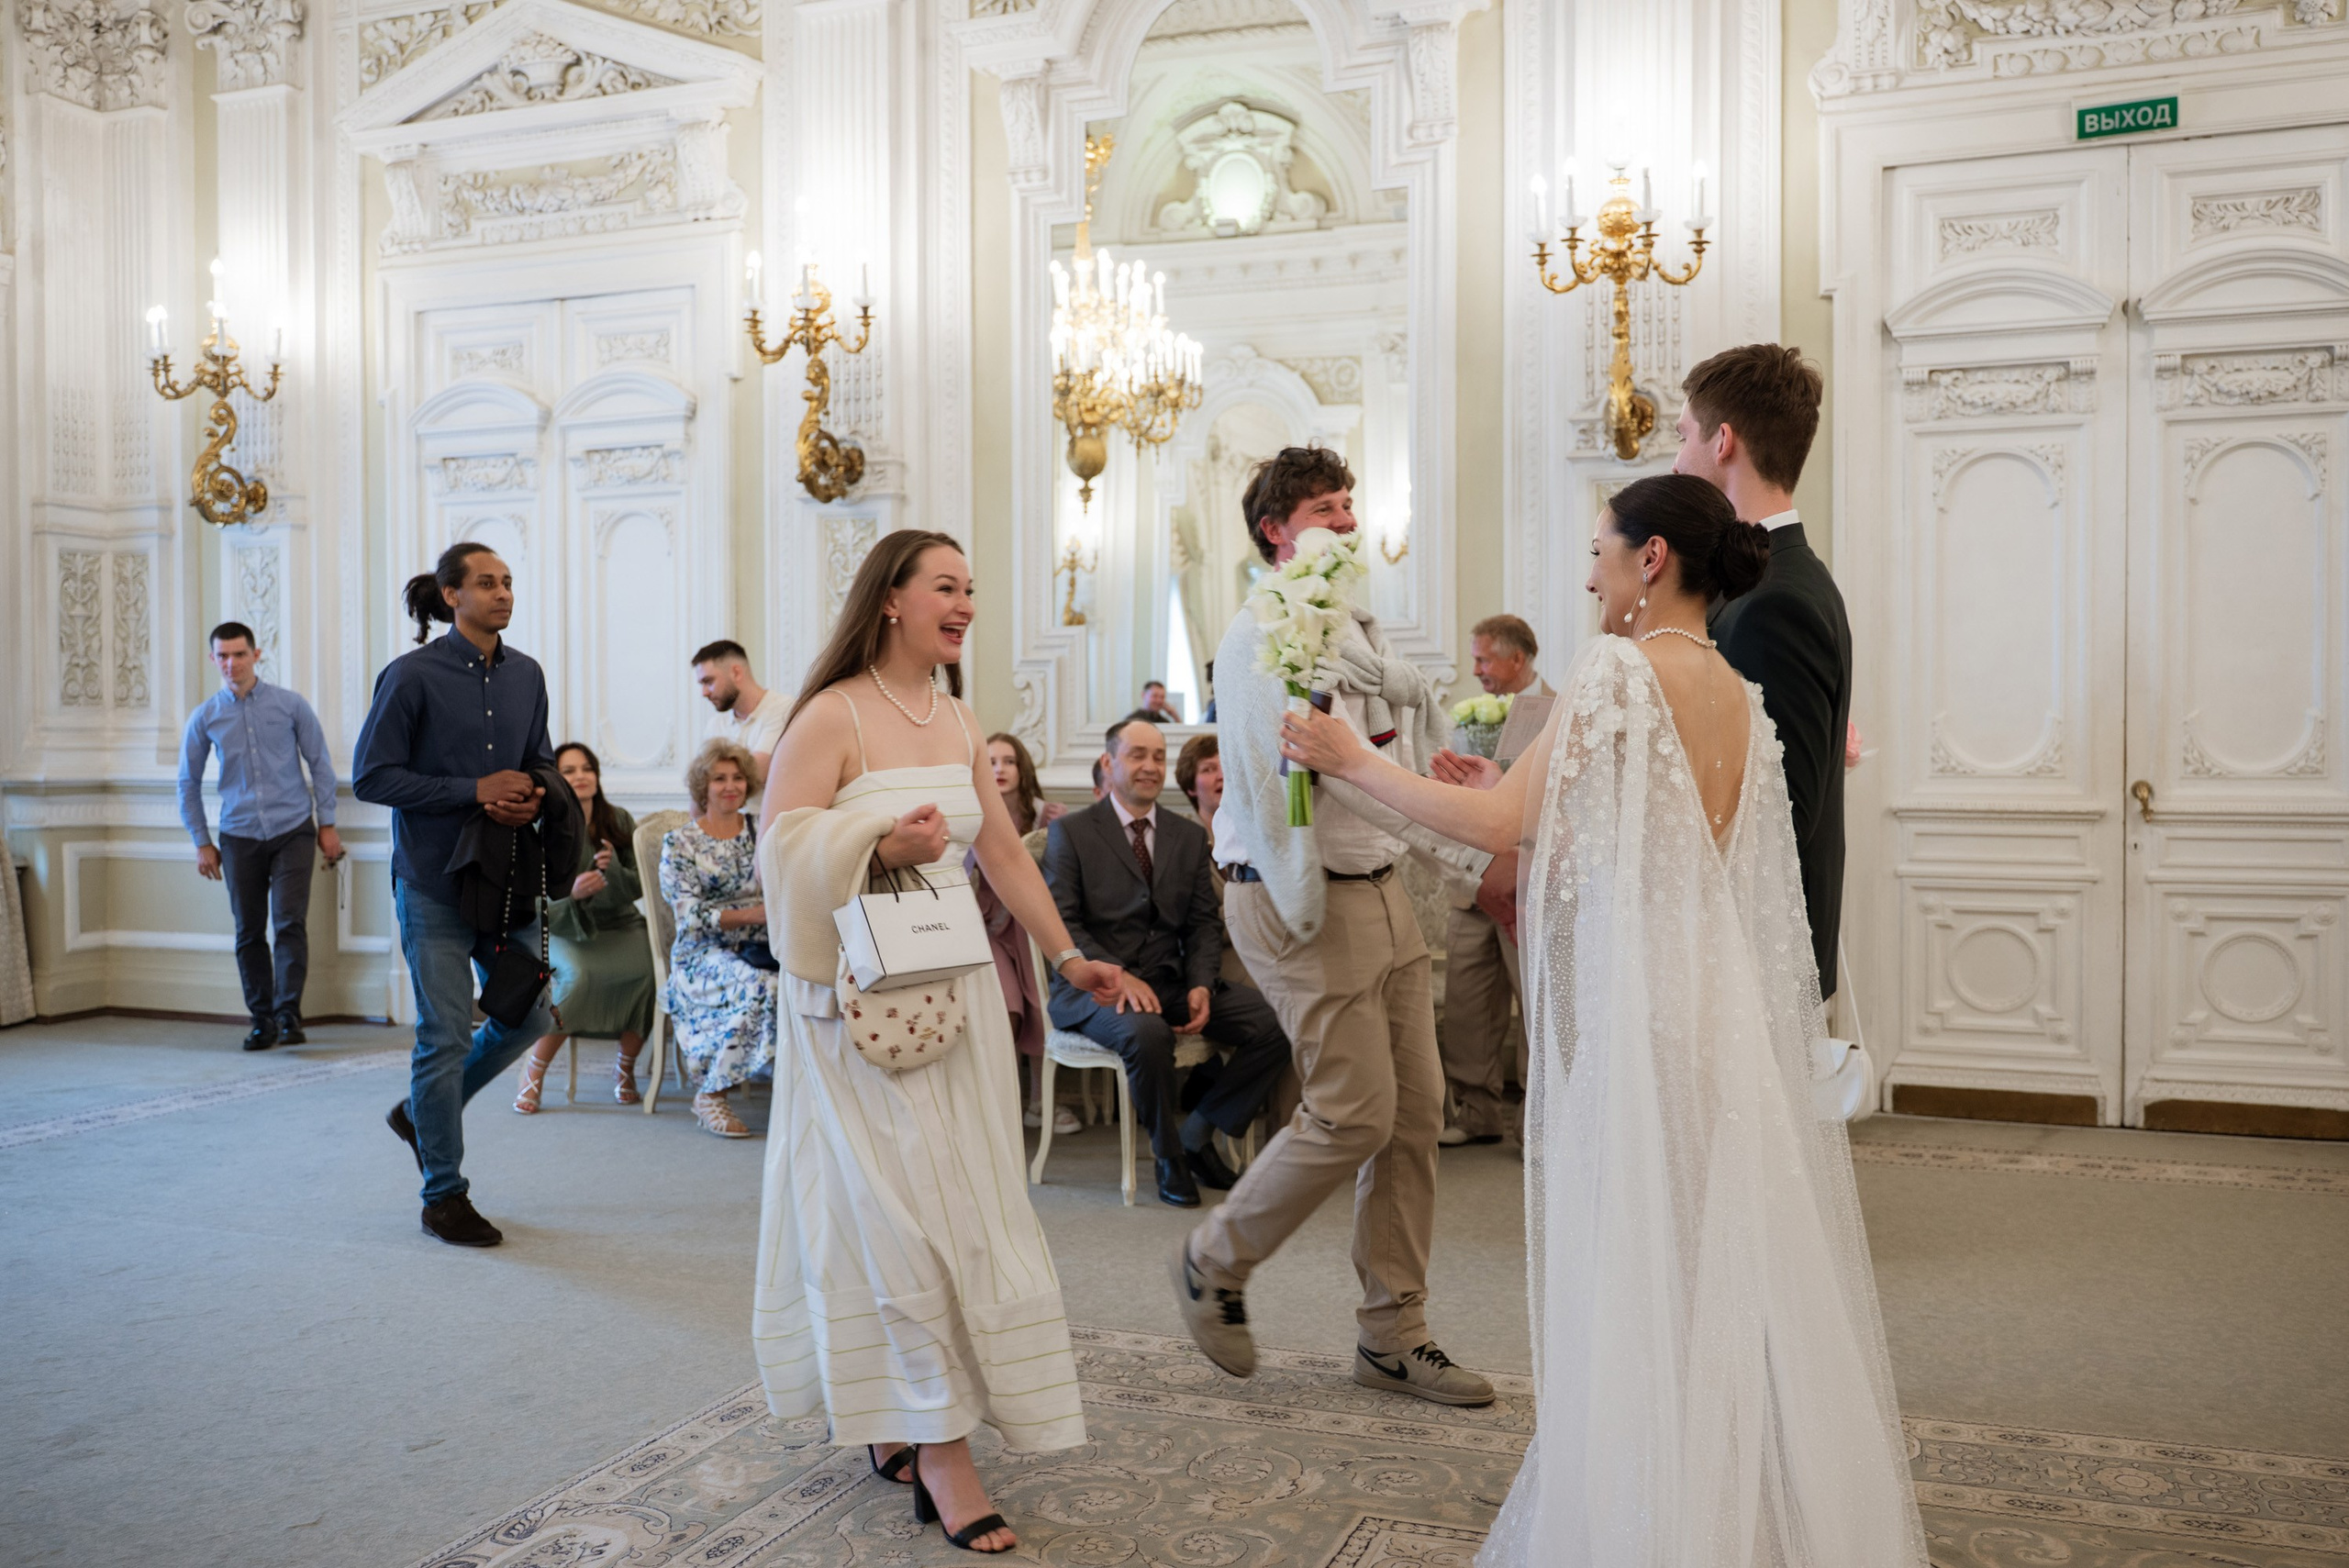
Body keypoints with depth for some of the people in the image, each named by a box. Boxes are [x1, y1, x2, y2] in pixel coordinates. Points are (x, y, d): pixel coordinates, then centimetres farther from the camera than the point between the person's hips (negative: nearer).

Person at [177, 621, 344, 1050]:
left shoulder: (289, 704, 0)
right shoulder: (205, 718, 4)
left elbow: (320, 763, 5)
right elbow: (189, 783, 12)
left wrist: (327, 824, 1)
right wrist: (202, 842, 9)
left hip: (293, 830, -2)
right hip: (240, 837, 2)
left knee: (290, 923, -10)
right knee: (249, 934, 5)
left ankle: (289, 1015, -4)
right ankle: (262, 1021, 15)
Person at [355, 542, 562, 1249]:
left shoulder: (526, 675, 7)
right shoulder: (413, 676, -10)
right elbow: (371, 777, -11)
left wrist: (533, 793, -7)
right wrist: (476, 791, -17)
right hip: (434, 882, -6)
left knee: (529, 1016, 9)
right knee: (447, 1034, 0)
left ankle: (420, 1111, 33)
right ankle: (444, 1195, 14)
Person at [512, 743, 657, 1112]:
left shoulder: (619, 822, 3)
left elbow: (638, 888, 3)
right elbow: (541, 909, -9)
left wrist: (613, 871, -18)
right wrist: (574, 895, -29)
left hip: (619, 926, 3)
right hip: (565, 930, -3)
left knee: (649, 968, -28)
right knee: (578, 975, -35)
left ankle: (625, 1067, -5)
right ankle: (533, 1072, -15)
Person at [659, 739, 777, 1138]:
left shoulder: (762, 833, 12)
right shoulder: (679, 843, 2)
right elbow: (690, 914, -8)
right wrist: (751, 914, -23)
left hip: (760, 949, 3)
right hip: (703, 953, -3)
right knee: (760, 987, -36)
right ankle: (712, 1095, -21)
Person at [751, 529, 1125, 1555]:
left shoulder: (958, 721, 12)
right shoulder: (832, 716, -9)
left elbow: (1002, 849, 15)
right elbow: (782, 844, -13)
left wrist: (1066, 955, 13)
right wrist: (880, 846, -27)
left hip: (953, 987, 7)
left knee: (953, 1202, 6)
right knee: (898, 1208, -5)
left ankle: (895, 1421, 22)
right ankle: (943, 1452, 1)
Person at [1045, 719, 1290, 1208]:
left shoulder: (1190, 836, 15)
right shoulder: (1071, 831, 1)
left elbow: (1203, 923, 11)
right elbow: (1059, 923, -7)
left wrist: (1201, 986, -8)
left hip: (1172, 982, 5)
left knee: (1276, 1024, -17)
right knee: (1147, 1033, -38)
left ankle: (1198, 1132, 1)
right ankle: (1168, 1154, -11)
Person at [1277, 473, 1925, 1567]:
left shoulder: (1620, 669, -11)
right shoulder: (1740, 698, 13)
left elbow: (1504, 825, -14)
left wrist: (1352, 760, -4)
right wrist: (1512, 785, 20)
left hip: (1640, 1015, -8)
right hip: (1726, 1011, 8)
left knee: (1640, 1291, 2)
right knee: (1733, 1280, 15)